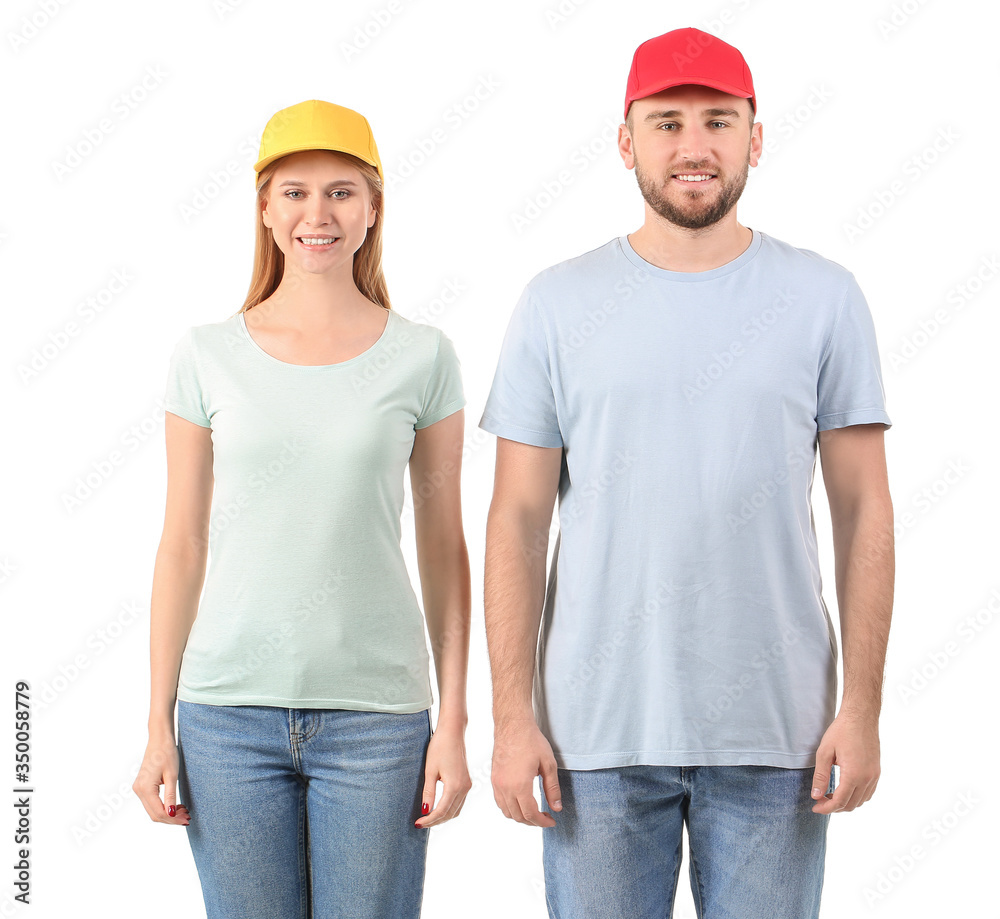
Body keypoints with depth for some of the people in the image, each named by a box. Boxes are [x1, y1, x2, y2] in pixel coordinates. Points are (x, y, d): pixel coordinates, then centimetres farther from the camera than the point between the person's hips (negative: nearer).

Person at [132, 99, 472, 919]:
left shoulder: (422, 357, 1)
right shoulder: (207, 356, 3)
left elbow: (443, 548, 4)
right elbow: (182, 544, 6)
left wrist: (454, 725, 1)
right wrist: (158, 725, 4)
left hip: (375, 714, -1)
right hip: (229, 708, 1)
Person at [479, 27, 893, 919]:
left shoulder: (824, 298, 2)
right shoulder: (557, 303, 2)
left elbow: (864, 510, 2)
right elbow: (519, 520, 2)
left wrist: (863, 708, -3)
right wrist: (512, 716, -3)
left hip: (775, 734, 0)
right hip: (598, 731, 0)